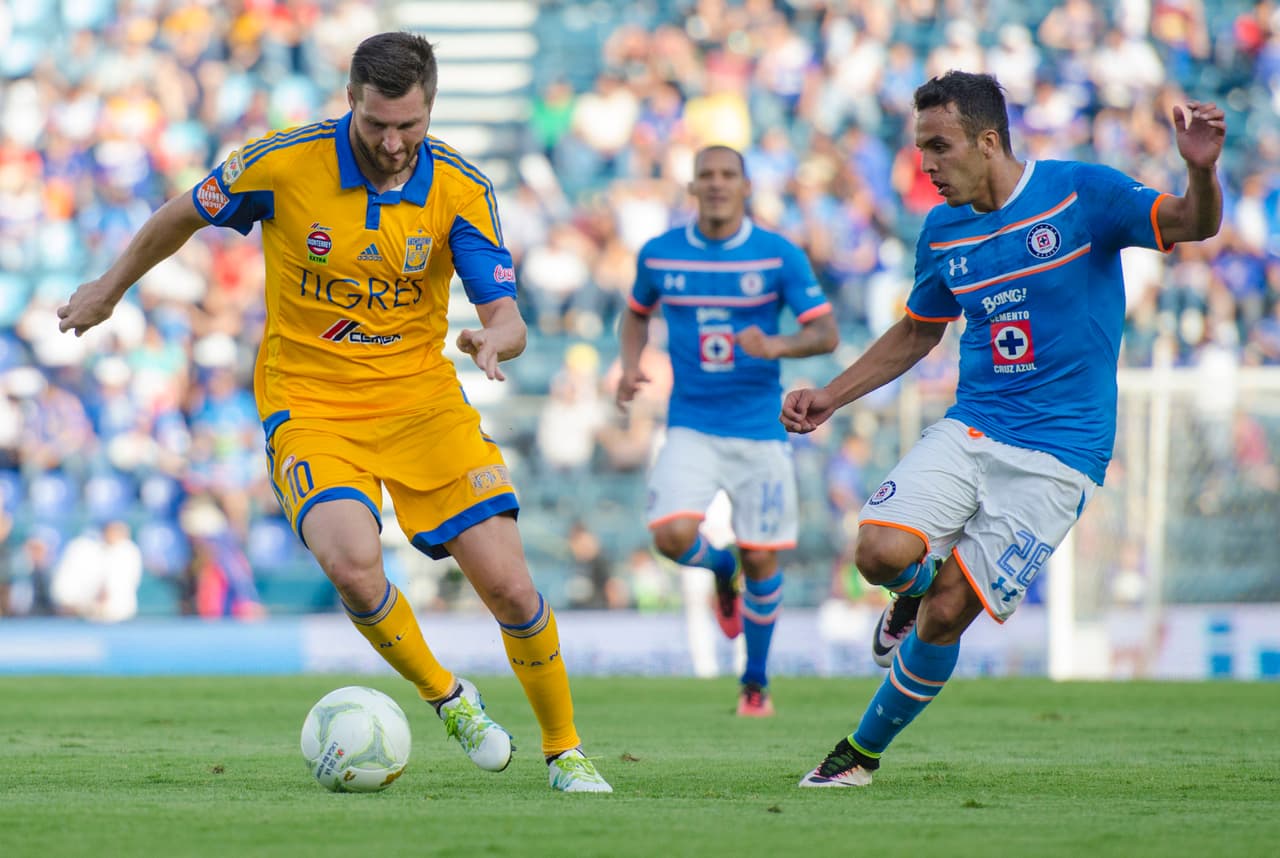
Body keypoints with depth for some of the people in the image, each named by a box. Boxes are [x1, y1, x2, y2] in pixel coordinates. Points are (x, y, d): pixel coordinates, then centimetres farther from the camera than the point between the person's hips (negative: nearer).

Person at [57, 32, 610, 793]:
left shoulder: (461, 189, -9)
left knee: (509, 586, -8)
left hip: (423, 398, 1)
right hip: (310, 406, -1)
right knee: (352, 561, -29)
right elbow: (183, 216, 6)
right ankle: (448, 698, -1)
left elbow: (507, 315, -8)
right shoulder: (281, 163, -13)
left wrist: (494, 339, -33)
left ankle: (565, 751, 16)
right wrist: (110, 289, 19)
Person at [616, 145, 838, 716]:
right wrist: (629, 366, 0)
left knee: (761, 559, 2)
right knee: (672, 535, -21)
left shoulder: (779, 256, -5)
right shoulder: (659, 255, 1)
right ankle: (722, 570, 16)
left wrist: (776, 345, -27)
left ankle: (756, 682, 23)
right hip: (691, 427, 1)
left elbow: (826, 334, -7)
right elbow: (636, 314, 19)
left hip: (760, 428, -1)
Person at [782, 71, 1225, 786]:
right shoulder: (944, 230, 8)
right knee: (883, 552, -22)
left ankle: (863, 752, 12)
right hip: (969, 430, 4)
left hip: (1059, 453, -4)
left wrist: (1202, 171, -38)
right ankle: (921, 589, 15)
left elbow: (1192, 225, -15)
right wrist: (830, 397, 17)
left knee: (946, 616, -9)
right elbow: (917, 333, 24)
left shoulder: (1080, 192, -8)